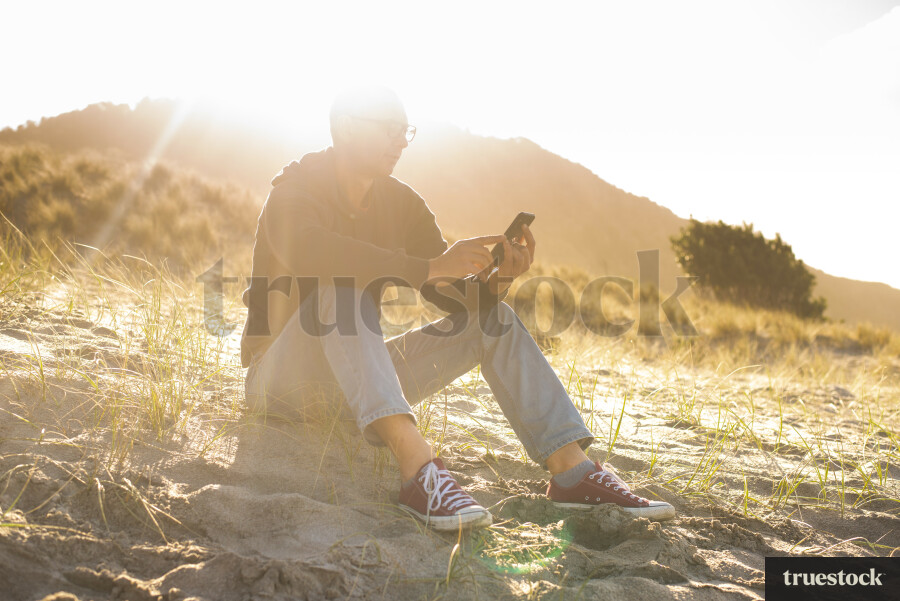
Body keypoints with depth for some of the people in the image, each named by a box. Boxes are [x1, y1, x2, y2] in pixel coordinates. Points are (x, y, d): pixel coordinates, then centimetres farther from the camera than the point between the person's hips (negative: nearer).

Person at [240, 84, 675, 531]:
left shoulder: (401, 203, 7)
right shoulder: (294, 189, -10)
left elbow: (456, 297, 4)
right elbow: (304, 250, -35)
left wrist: (497, 279, -19)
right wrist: (429, 267, -39)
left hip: (356, 383, 6)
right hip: (280, 379, -6)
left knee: (491, 317, -5)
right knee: (341, 286, -34)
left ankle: (572, 469, -23)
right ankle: (416, 466, -51)